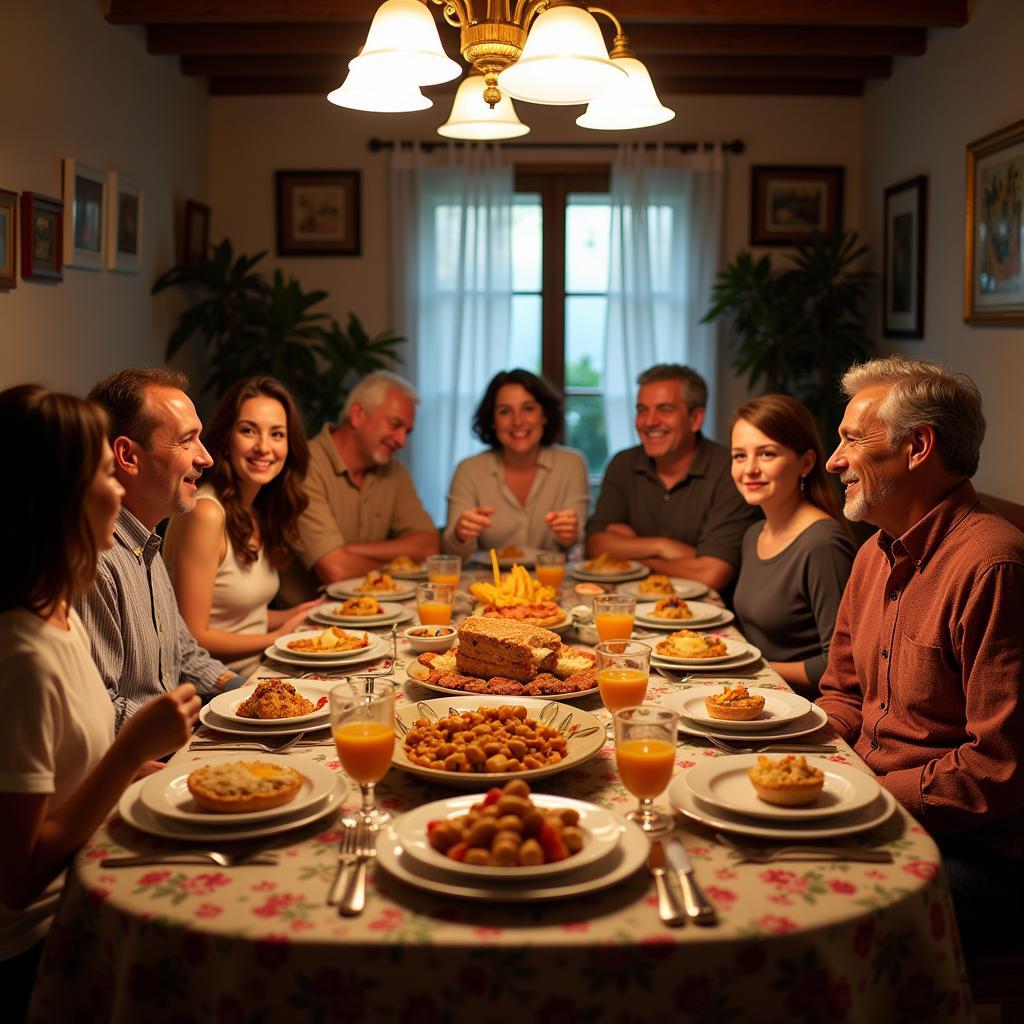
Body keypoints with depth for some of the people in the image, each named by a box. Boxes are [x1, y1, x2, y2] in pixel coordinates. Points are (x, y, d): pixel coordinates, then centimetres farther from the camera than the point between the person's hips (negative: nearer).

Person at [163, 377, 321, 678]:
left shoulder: (260, 511, 9)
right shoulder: (206, 514, -17)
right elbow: (192, 637, -16)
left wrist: (288, 616, 5)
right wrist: (277, 637, -9)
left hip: (255, 677, 8)